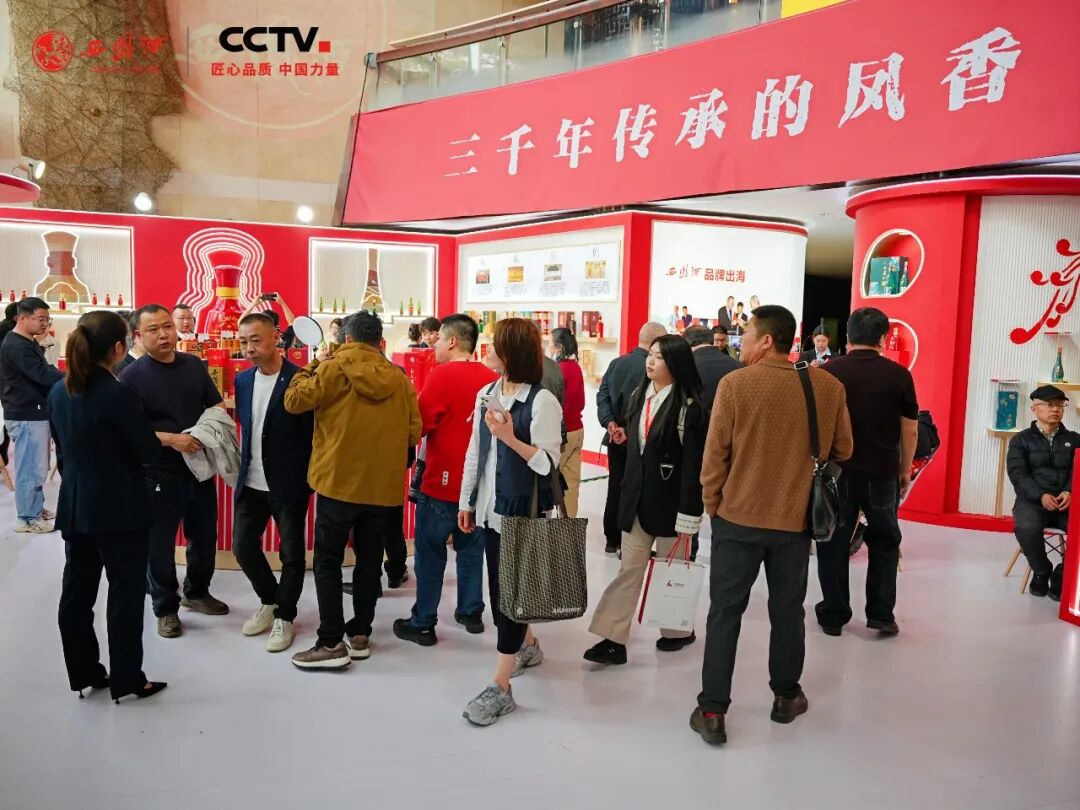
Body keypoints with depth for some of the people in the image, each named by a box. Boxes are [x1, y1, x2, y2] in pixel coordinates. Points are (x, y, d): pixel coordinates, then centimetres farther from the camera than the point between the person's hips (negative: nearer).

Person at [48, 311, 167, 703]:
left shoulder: (58, 392, 3)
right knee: (125, 594, 4)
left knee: (76, 592, 14)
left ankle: (82, 673, 27)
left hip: (74, 507, 7)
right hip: (120, 510, -7)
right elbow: (148, 450, -15)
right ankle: (127, 680, 13)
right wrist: (164, 438, 6)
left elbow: (61, 448, 12)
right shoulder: (118, 394, -20)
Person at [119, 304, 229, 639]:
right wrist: (171, 439, -26)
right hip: (159, 474, -5)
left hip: (201, 467, 5)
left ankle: (196, 593, 38)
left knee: (205, 536, 18)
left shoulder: (194, 365, 4)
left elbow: (216, 404, 14)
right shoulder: (132, 376, -11)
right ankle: (166, 608, 24)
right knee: (160, 544, 7)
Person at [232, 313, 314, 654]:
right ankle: (269, 601, 35)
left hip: (289, 483, -6)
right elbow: (244, 426, 13)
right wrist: (243, 469, 8)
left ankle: (284, 616, 24)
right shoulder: (242, 380, 6)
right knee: (243, 546, 12)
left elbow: (312, 432, -11)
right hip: (251, 482, 6)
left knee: (292, 553, 5)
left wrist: (310, 480, -11)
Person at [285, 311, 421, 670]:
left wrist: (309, 368, 8)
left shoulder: (334, 369, -9)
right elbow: (414, 433, 2)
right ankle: (360, 636, 24)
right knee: (369, 560, 16)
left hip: (339, 482, -3)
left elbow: (294, 401, -6)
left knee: (328, 562, 7)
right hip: (384, 487, 4)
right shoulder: (400, 379, 0)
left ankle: (332, 643, 6)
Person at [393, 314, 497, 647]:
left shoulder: (442, 375, -15)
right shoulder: (492, 378, 0)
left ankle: (422, 623, 11)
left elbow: (419, 425, -15)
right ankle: (471, 612, 26)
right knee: (471, 549, 17)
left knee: (430, 554, 4)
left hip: (442, 482, -5)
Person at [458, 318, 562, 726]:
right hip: (491, 507, 7)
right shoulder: (486, 394, 7)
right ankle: (526, 645, 40)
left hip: (523, 511, -7)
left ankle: (500, 687, 3)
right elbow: (474, 452, 13)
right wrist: (466, 501, 15)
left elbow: (548, 463, -18)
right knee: (499, 585, 17)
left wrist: (509, 437, -29)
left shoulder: (542, 401, -15)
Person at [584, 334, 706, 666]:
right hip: (636, 496, 6)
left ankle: (679, 630, 32)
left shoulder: (689, 406, -14)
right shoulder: (640, 396, 7)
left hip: (669, 499, -6)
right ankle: (614, 640, 5)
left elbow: (693, 464, -16)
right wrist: (628, 490, 15)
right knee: (629, 569, 4)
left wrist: (687, 516, -17)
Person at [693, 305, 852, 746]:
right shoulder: (829, 386, -4)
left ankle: (712, 710, 9)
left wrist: (712, 504, 4)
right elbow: (842, 450, 6)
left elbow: (714, 454, -10)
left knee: (725, 612, 7)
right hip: (795, 518, 3)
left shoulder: (735, 383, -13)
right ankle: (786, 696, 33)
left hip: (737, 515, -2)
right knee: (787, 611, 18)